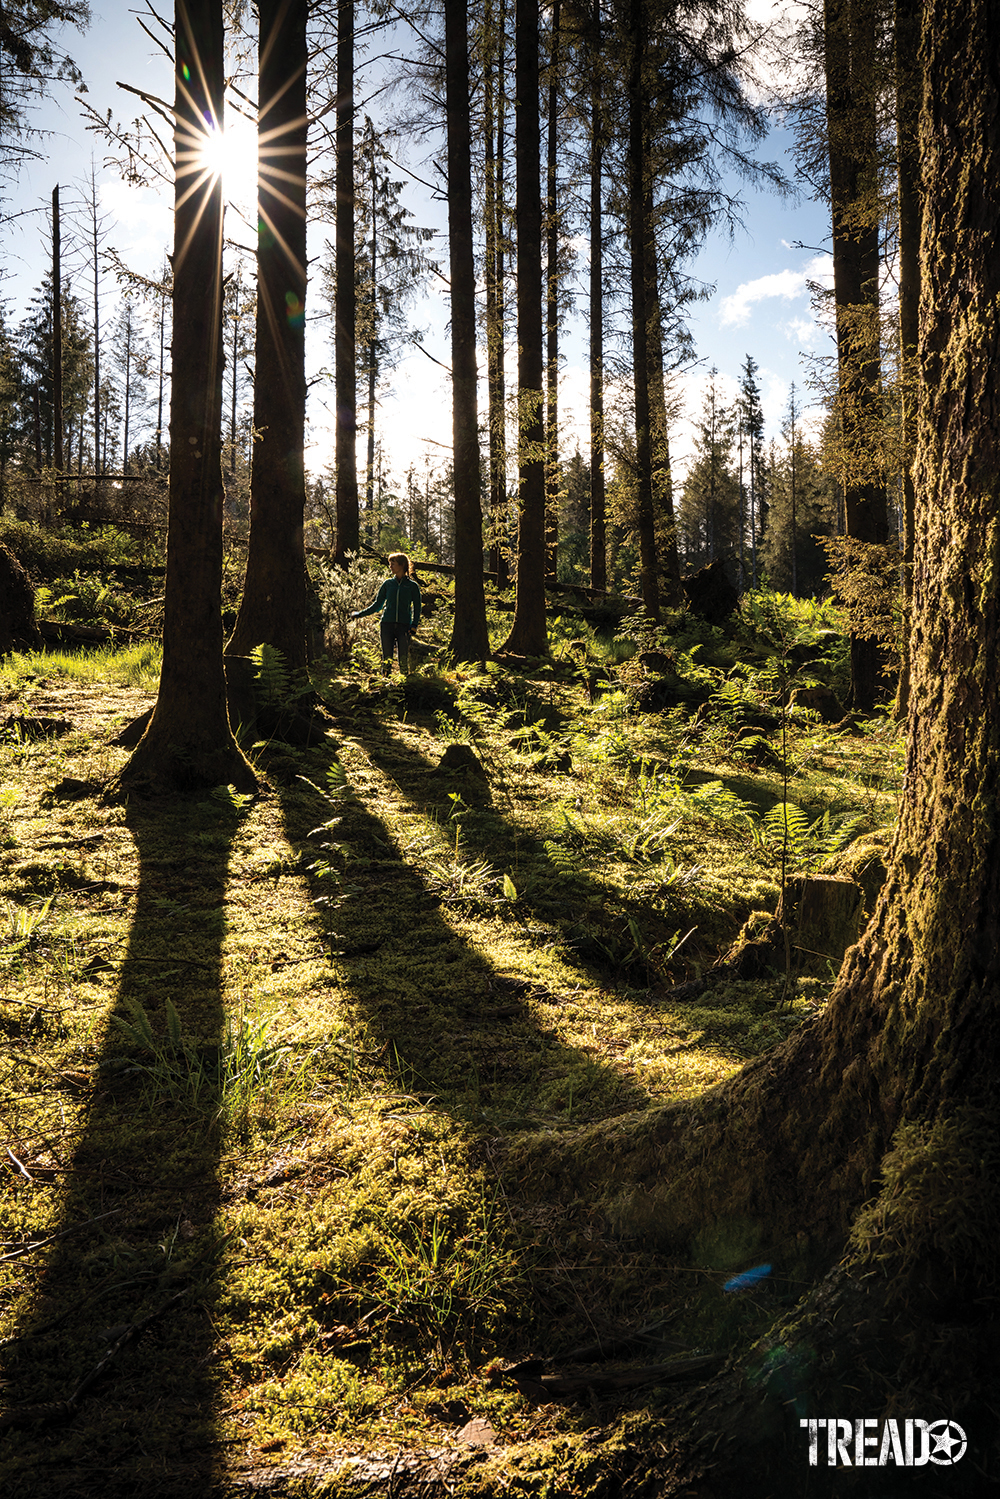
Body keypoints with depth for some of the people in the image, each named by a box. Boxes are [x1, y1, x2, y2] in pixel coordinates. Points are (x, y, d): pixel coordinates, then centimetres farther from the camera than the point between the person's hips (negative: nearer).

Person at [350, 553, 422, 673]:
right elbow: (377, 604, 18)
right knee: (386, 659, 0)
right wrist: (361, 614, 11)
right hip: (387, 624, 2)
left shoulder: (413, 586, 6)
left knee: (403, 659, -6)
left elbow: (417, 608, 10)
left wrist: (414, 625, -4)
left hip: (404, 626, -2)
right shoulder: (388, 584, 11)